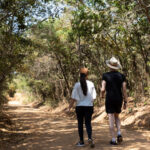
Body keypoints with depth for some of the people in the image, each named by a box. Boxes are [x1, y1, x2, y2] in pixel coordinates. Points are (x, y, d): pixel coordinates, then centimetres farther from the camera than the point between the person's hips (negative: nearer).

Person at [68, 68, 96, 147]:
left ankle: (81, 141, 17)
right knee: (88, 123, 8)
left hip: (80, 106, -1)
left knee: (80, 123, 11)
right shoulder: (91, 84, -4)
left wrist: (69, 107, 1)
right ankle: (90, 138, -13)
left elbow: (74, 98, -9)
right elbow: (93, 97, 0)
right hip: (89, 106, 1)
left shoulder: (77, 85, -10)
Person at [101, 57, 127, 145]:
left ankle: (114, 140, 2)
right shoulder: (122, 76, 0)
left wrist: (102, 95, 13)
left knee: (111, 119, 2)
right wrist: (125, 102, 5)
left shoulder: (105, 75, -6)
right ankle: (119, 133, 2)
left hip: (109, 99, -3)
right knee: (117, 116, 22)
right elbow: (124, 90, -3)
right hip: (119, 99, 3)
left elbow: (103, 89, -11)